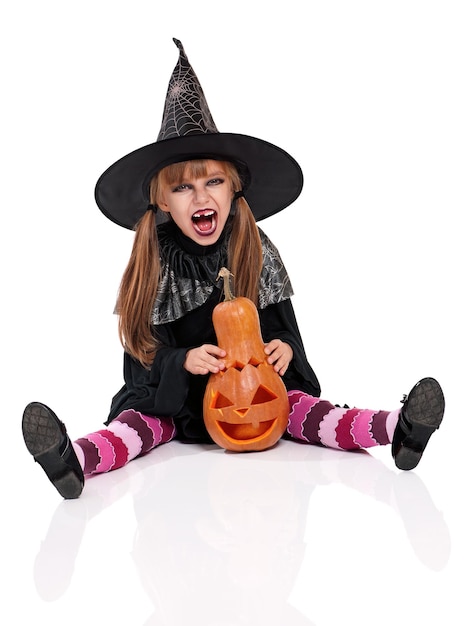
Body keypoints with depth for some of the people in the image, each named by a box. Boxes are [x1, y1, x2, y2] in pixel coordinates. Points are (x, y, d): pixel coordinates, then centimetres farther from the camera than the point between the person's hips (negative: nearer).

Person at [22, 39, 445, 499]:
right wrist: (184, 360, -27)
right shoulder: (153, 265, -6)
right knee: (140, 421, -26)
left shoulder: (258, 253, -2)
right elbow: (143, 349, -6)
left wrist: (285, 347, -21)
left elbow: (283, 325, 3)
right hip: (173, 397, -1)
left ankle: (396, 429, -40)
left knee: (297, 406, -22)